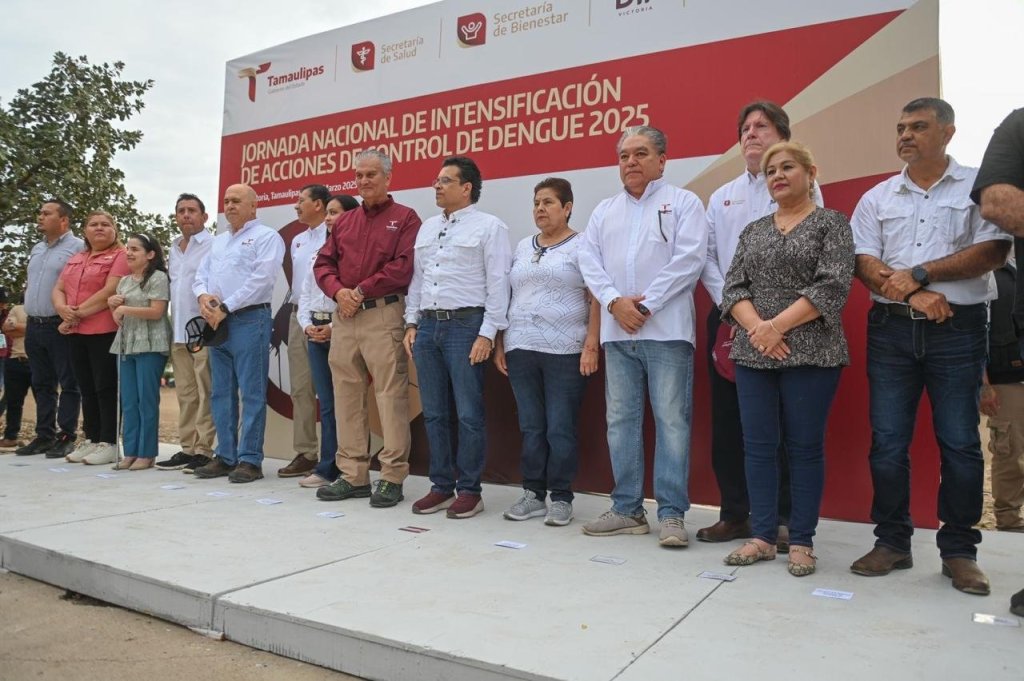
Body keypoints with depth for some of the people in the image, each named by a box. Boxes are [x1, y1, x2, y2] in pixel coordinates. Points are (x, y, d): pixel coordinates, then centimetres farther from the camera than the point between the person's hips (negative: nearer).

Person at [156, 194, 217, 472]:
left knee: (206, 393, -3)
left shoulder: (213, 246, -5)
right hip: (178, 332, 8)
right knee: (185, 394, 10)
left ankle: (204, 450, 2)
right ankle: (187, 449, 17)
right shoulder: (173, 249, 19)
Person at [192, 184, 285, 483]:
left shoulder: (266, 237, -2)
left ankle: (250, 459, 0)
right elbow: (201, 275, 20)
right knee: (221, 392, 10)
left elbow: (261, 279, -14)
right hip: (218, 322, 8)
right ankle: (225, 456, 17)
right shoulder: (218, 241, 23)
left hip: (249, 319, -8)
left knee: (251, 392, -5)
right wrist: (203, 296, -4)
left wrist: (225, 307, -14)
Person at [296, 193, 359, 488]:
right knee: (326, 402, 9)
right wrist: (307, 325, 4)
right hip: (315, 331, 7)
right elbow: (305, 292, 19)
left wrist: (335, 327, -16)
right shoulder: (318, 251, 20)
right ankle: (328, 468, 15)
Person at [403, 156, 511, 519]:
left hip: (466, 326, -6)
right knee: (434, 413, 10)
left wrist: (487, 334, -14)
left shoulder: (489, 226, -2)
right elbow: (416, 279, 19)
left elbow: (498, 284, -8)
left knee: (468, 414, -2)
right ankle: (441, 486, 20)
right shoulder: (427, 228, 18)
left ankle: (469, 490, 10)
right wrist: (411, 323, 11)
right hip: (428, 325, 7)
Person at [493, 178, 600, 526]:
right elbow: (507, 298, 16)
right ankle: (533, 494, 19)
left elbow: (596, 300, -5)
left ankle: (561, 498, 11)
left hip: (565, 352, -5)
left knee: (561, 428, 0)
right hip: (520, 350, 5)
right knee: (531, 427, 10)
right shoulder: (522, 248, 16)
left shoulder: (582, 245, 0)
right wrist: (500, 344, 11)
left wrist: (591, 346, -13)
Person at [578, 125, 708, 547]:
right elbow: (589, 261, 9)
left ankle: (672, 513, 5)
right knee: (621, 420, 7)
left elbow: (689, 259, -7)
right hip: (617, 331, 5)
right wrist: (615, 302, -7)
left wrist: (645, 305, -12)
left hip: (666, 330, -4)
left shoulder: (683, 202, 6)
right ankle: (627, 509, 16)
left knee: (671, 420, -4)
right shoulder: (604, 211, 19)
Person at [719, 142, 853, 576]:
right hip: (754, 353, 4)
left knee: (804, 446, 1)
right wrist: (756, 328, -12)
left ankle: (802, 542, 12)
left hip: (810, 352, -4)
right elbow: (733, 287, 6)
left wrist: (777, 326, -16)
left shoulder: (832, 224, 3)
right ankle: (763, 537, 15)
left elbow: (833, 286, -10)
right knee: (758, 446, 5)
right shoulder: (753, 231, 15)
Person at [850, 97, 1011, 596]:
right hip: (891, 329, 2)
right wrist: (912, 294, -13)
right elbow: (863, 263, 2)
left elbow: (994, 251, -7)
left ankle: (959, 551, 16)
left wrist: (919, 273, -12)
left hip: (958, 329, -2)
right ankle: (892, 542, 16)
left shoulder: (978, 187, 5)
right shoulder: (877, 198, 11)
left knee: (960, 443, 2)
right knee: (887, 441, 3)